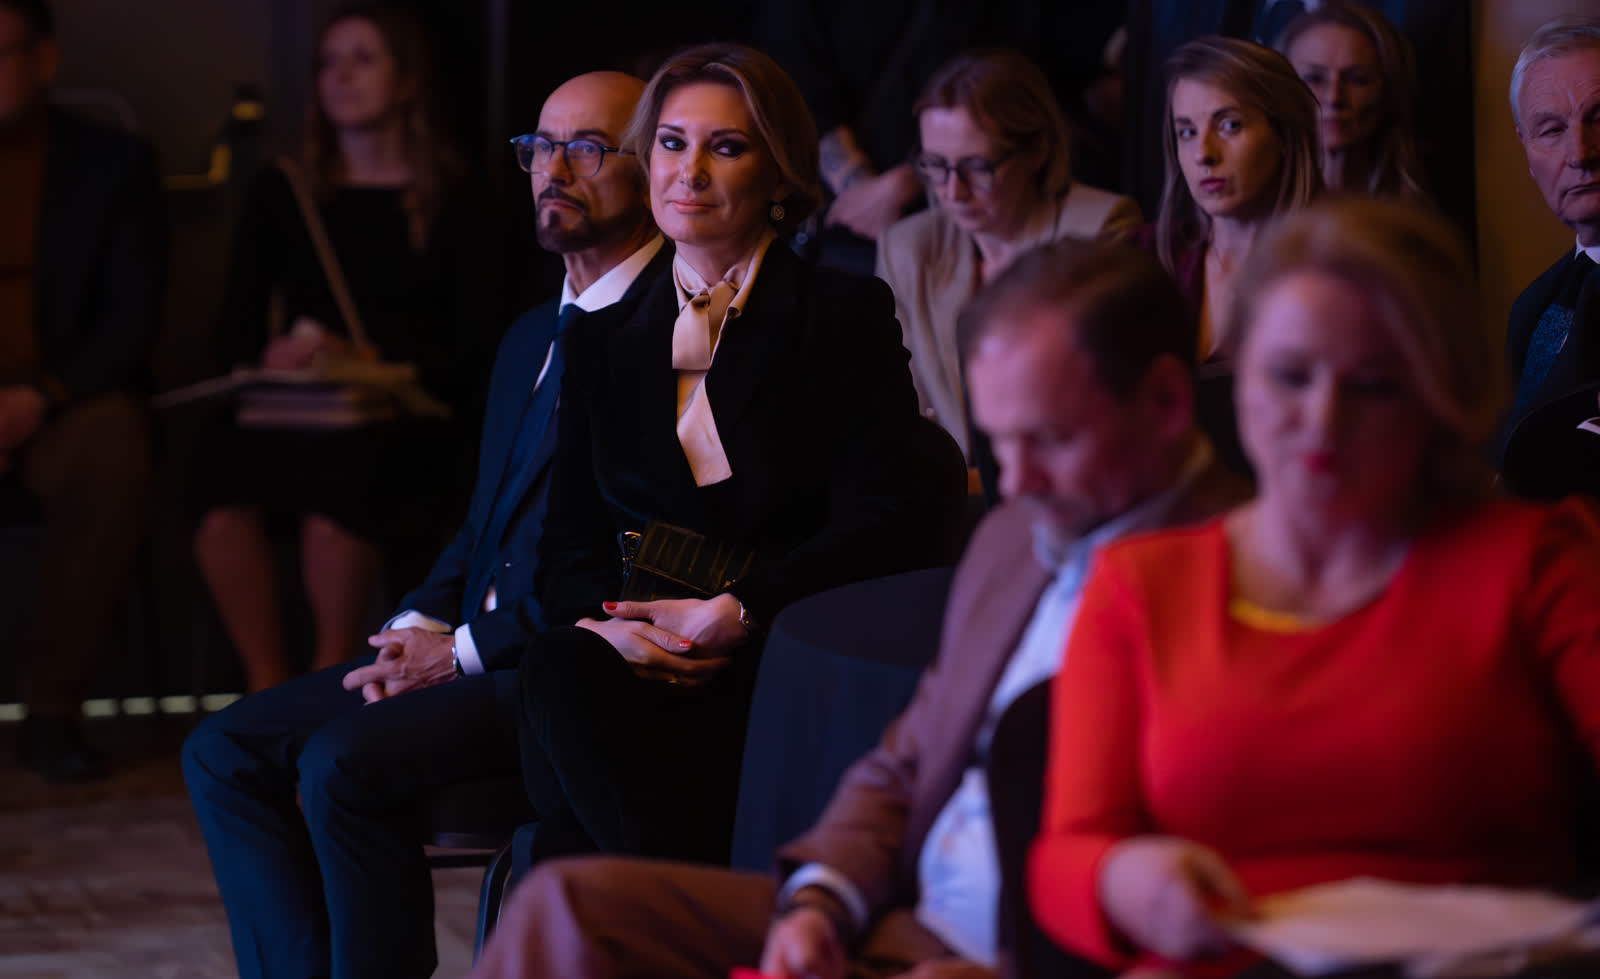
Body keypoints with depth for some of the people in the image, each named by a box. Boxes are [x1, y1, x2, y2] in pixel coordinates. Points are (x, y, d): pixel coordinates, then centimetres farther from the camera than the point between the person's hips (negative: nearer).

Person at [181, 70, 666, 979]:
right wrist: (419, 629, 3)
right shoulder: (532, 337, 22)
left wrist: (468, 652, -14)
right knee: (225, 750, -2)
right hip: (477, 650, 10)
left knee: (345, 760, -28)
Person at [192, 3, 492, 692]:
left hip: (403, 413, -3)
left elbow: (467, 349, 1)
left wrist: (371, 359, -14)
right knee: (223, 512, -30)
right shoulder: (282, 195, 18)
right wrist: (270, 354, -9)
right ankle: (268, 687, -14)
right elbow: (234, 331, 15)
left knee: (331, 510, -36)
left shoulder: (450, 201, 8)